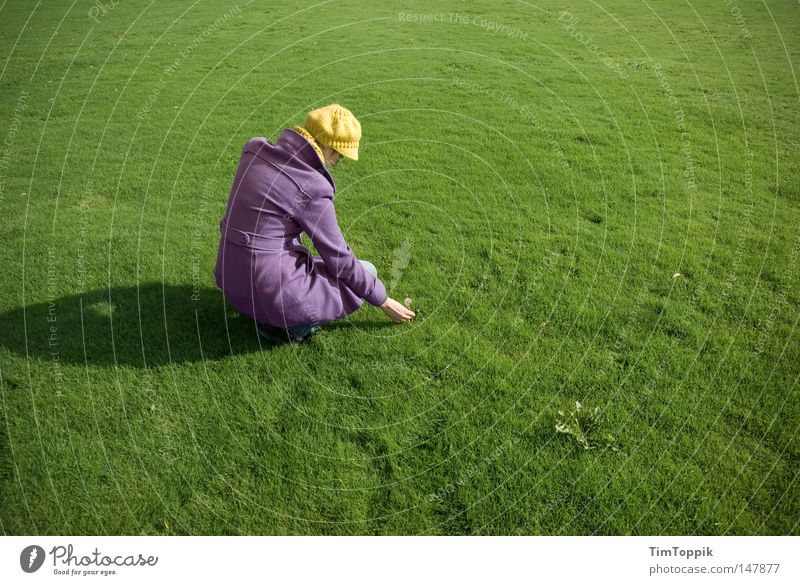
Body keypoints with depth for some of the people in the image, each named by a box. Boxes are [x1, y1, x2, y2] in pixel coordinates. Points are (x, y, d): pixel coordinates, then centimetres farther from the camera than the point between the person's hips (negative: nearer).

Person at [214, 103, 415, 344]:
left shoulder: (254, 151, 1)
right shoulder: (312, 188, -19)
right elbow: (339, 260, -10)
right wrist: (383, 301, 2)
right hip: (272, 293, -7)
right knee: (367, 272, 10)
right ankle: (288, 323, -1)